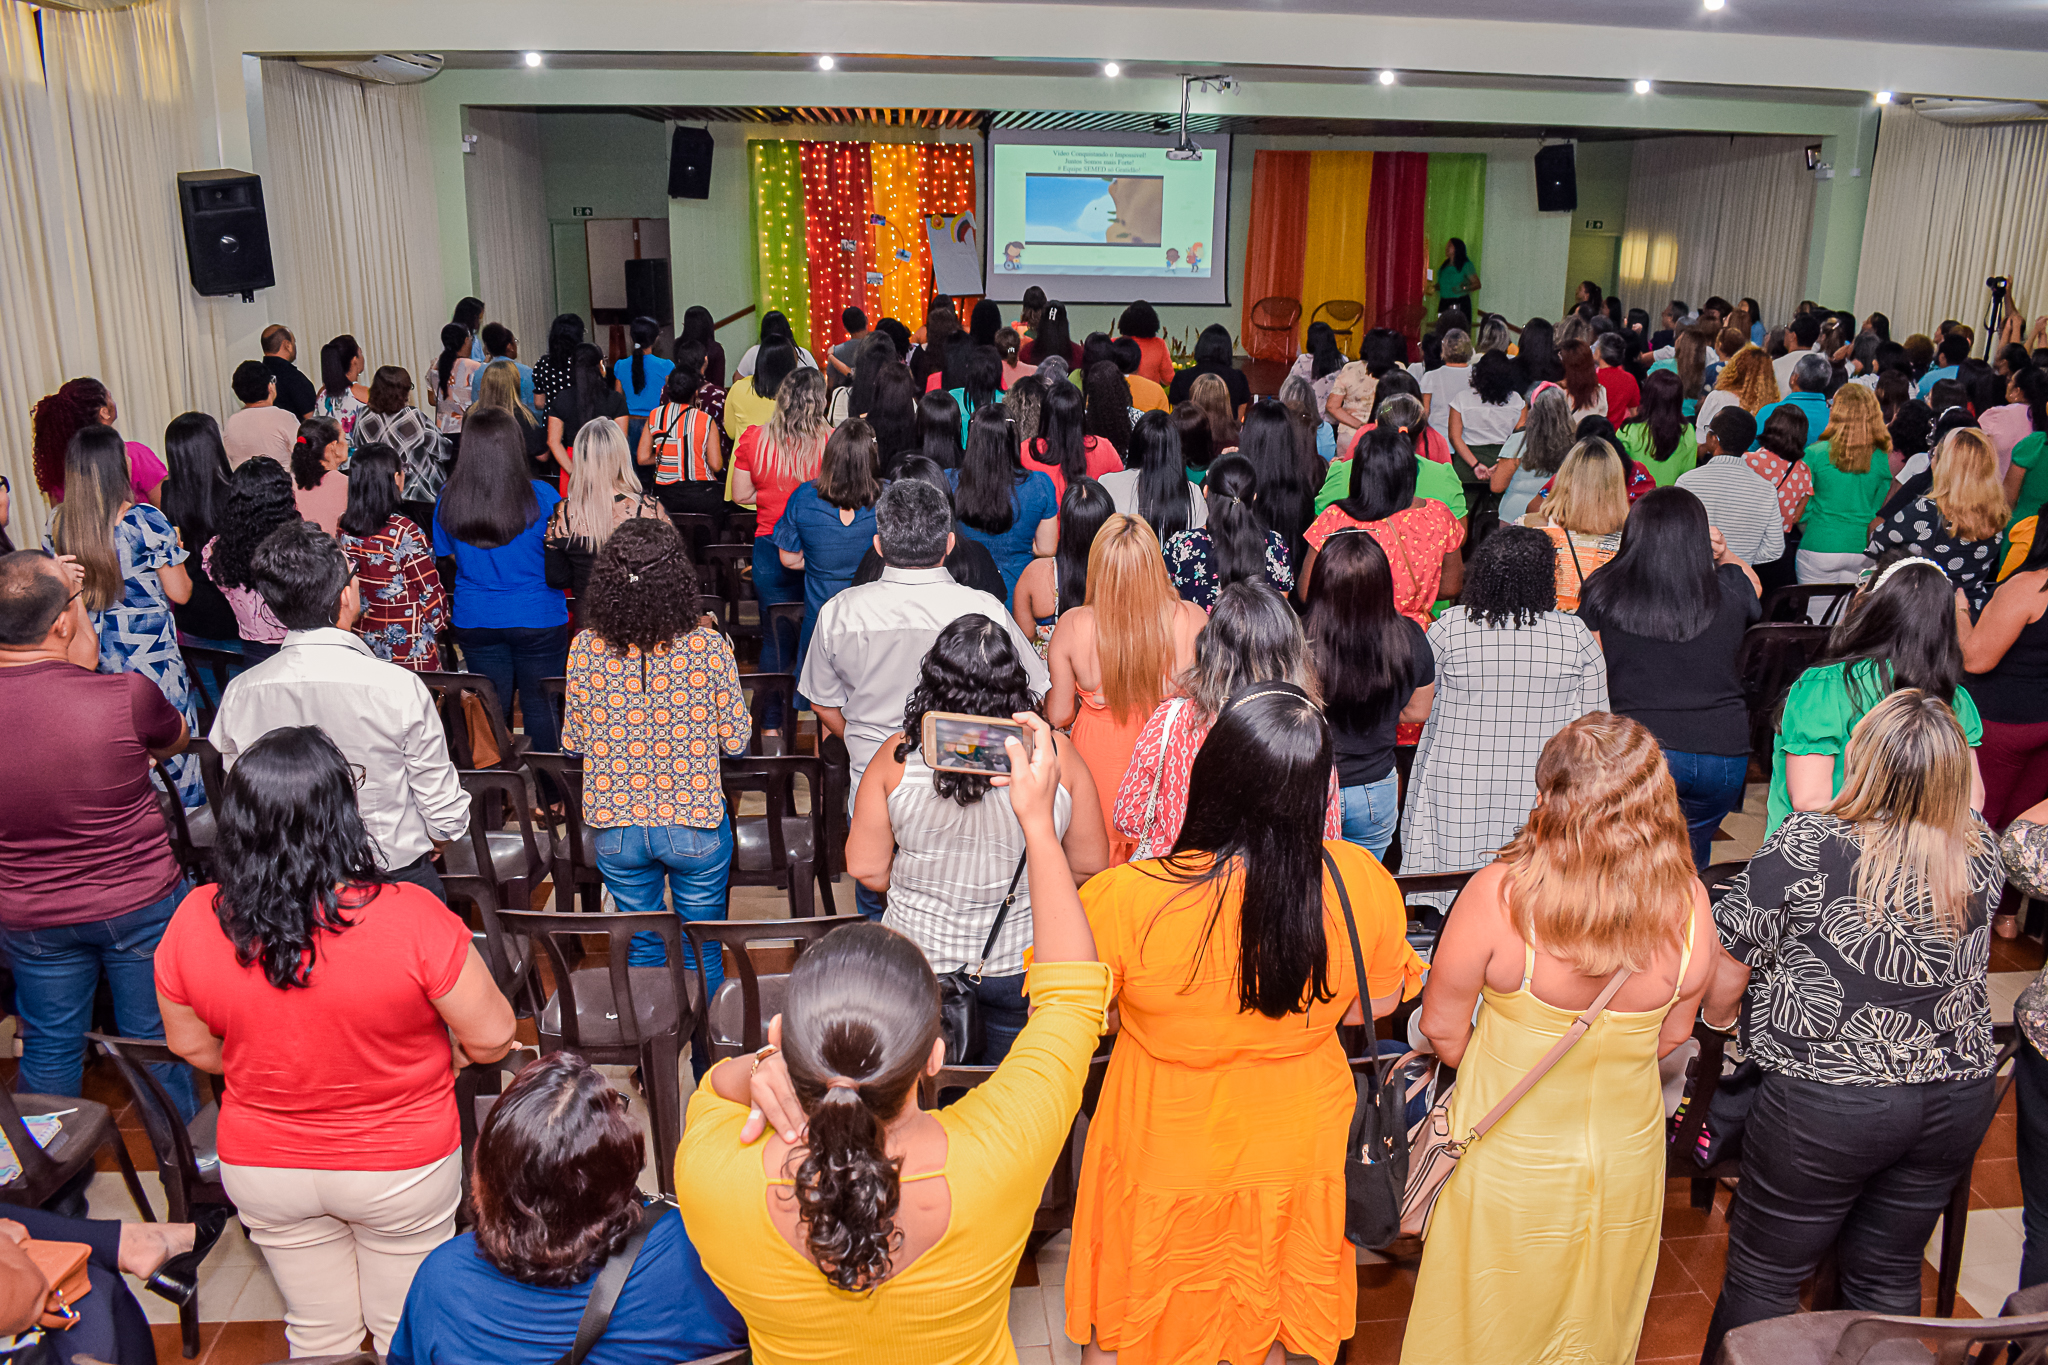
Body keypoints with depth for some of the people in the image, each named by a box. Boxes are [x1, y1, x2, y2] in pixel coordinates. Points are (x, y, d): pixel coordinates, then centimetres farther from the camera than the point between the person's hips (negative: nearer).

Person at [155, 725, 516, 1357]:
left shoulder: (193, 922, -19)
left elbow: (191, 1045, -1)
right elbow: (492, 1038, -21)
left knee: (319, 1334, 27)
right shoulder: (410, 918, -31)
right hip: (401, 1167, -3)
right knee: (407, 1331, 23)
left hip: (262, 1169, 3)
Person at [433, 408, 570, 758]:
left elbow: (448, 556, 7)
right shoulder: (541, 497, -16)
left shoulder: (448, 500, -7)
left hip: (474, 620, 3)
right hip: (537, 620, -3)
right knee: (540, 705, 9)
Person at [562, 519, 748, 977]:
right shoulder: (708, 647, -18)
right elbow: (736, 741, -9)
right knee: (701, 951, 18)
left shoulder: (585, 649, -12)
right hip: (695, 826, -2)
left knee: (642, 947, 23)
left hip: (615, 828, 2)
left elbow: (574, 742, 0)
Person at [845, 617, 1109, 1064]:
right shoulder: (1056, 754, -12)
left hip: (919, 961, 0)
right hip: (1024, 963, 0)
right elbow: (1090, 867, -5)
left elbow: (866, 870, -7)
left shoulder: (897, 755, -13)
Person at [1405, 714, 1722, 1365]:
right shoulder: (1689, 903, -17)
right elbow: (1672, 1035, 0)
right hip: (1627, 1157, 3)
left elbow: (1442, 1028, -15)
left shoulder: (1499, 894, -28)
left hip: (1509, 1157, -3)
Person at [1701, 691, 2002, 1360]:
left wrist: (1718, 1018, 6)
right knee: (1887, 1274, 22)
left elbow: (1724, 974, -13)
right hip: (1960, 1097, 5)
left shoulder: (1806, 846, -20)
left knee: (1762, 1277, 12)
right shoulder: (1981, 852, -7)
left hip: (1827, 1102, -5)